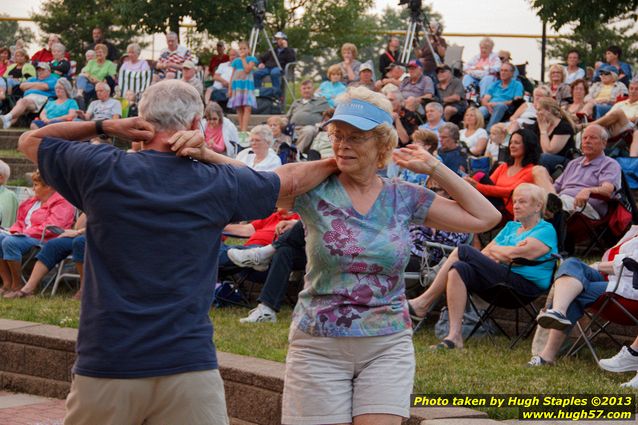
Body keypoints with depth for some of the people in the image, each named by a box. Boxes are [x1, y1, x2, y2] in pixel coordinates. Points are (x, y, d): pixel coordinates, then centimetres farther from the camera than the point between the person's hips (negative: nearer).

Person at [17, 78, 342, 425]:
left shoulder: (101, 171, -3)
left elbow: (30, 140, 14)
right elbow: (291, 180, 17)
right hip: (190, 367, 0)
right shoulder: (216, 183, -1)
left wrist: (106, 127, 7)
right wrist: (334, 163, 35)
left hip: (105, 367, 0)